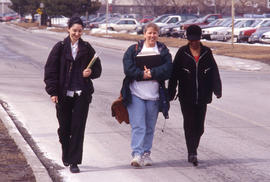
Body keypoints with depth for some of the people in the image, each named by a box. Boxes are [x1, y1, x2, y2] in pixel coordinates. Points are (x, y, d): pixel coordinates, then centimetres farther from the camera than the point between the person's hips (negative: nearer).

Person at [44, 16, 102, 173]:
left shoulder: (87, 48, 6)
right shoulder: (60, 48, 1)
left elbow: (98, 69, 12)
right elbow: (50, 70, -1)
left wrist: (91, 72, -11)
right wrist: (53, 92, -8)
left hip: (82, 94, 0)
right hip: (63, 94, 0)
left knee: (78, 128, -4)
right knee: (64, 128, 9)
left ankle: (74, 162, 0)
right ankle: (66, 155, 32)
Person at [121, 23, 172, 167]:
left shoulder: (163, 51, 9)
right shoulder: (133, 50, 6)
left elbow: (168, 69, -6)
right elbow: (128, 68, -6)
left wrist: (152, 73, -17)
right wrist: (143, 74, -18)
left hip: (154, 95, 2)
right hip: (135, 94, -2)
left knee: (150, 127, 9)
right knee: (138, 126, -11)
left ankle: (146, 153, 21)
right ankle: (137, 154, -13)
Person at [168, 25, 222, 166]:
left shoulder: (207, 52, 6)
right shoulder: (182, 53, 1)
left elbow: (214, 72, 5)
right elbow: (174, 74, 2)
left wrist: (217, 90, -4)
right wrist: (170, 94, 0)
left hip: (202, 96, 2)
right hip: (186, 97, -2)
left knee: (199, 126, 5)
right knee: (189, 124, -8)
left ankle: (192, 150, 22)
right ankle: (192, 153, -10)